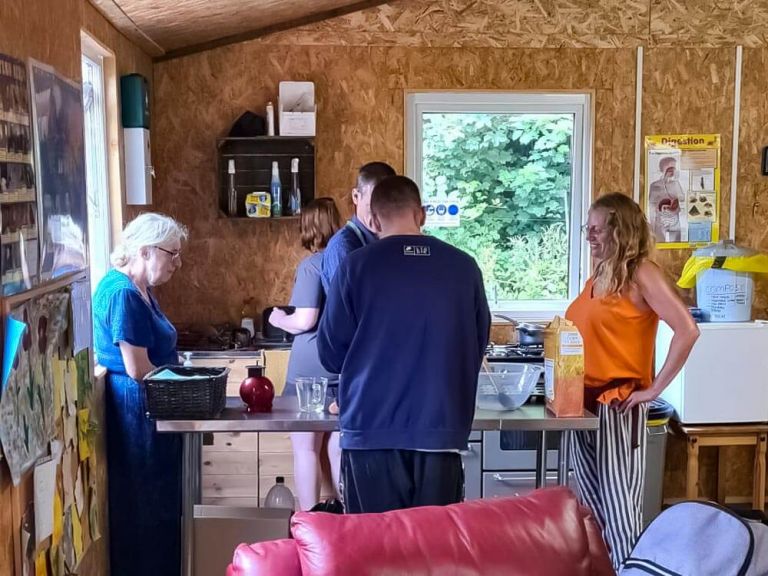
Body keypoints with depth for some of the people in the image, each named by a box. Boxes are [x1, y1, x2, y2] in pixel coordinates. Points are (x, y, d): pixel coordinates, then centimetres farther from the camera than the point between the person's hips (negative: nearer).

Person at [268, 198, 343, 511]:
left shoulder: (312, 265, -11)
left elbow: (304, 321, -17)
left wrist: (279, 319, 3)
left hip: (311, 370, -6)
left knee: (306, 449, 5)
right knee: (339, 449, 13)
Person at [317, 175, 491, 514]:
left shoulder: (356, 266, -5)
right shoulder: (464, 267, 1)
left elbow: (330, 354, 2)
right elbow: (478, 346, 13)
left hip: (372, 430, -1)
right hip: (441, 428, 2)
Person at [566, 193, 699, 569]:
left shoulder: (641, 273, -11)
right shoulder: (599, 274, 12)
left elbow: (687, 331, -20)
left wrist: (654, 389, -17)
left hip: (618, 405, -8)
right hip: (584, 401, 8)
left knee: (618, 505, -2)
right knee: (592, 502, 15)